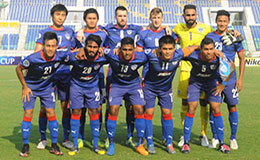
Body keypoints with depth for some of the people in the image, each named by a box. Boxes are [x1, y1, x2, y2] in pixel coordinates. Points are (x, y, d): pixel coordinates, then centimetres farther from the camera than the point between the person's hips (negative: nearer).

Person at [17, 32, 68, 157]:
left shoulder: (60, 56, -23)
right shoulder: (33, 59, -31)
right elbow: (18, 68, -12)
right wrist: (24, 87, -9)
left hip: (47, 87, 2)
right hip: (30, 87, -2)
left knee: (51, 113, -3)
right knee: (28, 113, -7)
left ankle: (54, 146, 9)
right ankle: (25, 146, 7)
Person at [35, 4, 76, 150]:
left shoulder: (70, 32, 14)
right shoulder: (44, 32, 7)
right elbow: (37, 52, -2)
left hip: (65, 73, 2)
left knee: (66, 106, 3)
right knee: (45, 107, -1)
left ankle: (66, 139, 14)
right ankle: (43, 139, 13)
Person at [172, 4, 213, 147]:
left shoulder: (205, 28, -2)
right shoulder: (179, 28, 5)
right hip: (186, 69, 1)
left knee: (203, 102, 1)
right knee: (185, 102, 2)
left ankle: (204, 135, 16)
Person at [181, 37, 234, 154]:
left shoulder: (219, 58, -29)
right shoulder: (194, 57, -32)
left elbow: (231, 68, -7)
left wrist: (222, 84, -3)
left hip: (212, 82, 1)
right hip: (195, 81, -1)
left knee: (216, 109, -7)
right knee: (191, 109, -10)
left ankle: (221, 144, 6)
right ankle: (186, 143, 2)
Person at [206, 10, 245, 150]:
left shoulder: (234, 37, 0)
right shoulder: (209, 36, 4)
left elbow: (242, 58, 5)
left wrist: (240, 79, -1)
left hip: (229, 78, -1)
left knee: (232, 107, 2)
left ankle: (233, 138, 17)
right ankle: (215, 138, 17)